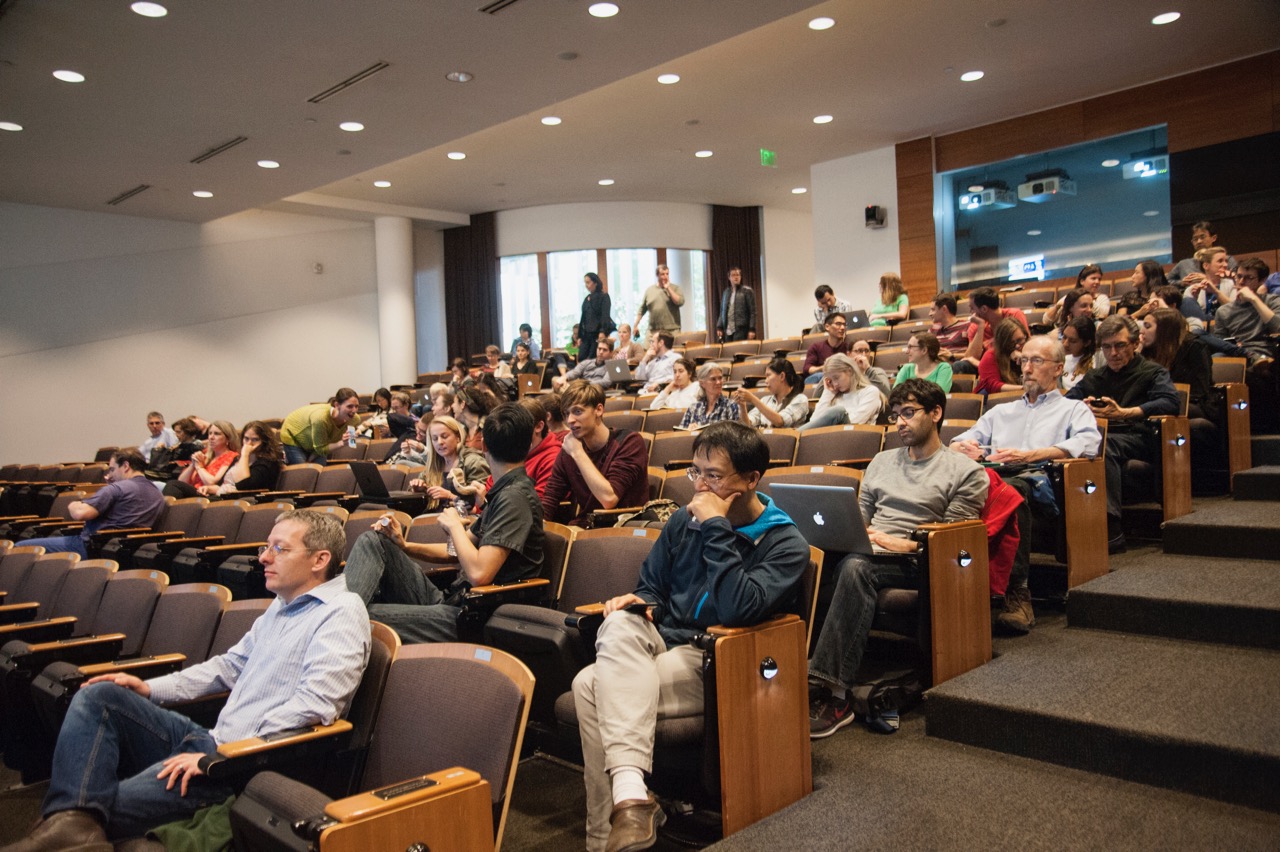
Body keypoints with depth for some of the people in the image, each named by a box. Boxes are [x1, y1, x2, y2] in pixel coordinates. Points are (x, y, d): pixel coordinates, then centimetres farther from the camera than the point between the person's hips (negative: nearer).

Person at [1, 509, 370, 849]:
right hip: (212, 741, 10)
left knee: (110, 806, -28)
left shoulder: (341, 614, -14)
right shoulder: (281, 605, 19)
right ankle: (74, 819, -23)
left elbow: (314, 705, -25)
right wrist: (150, 688, 14)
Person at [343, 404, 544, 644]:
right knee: (373, 540, -2)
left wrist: (455, 526, -8)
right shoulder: (502, 492, 15)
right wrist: (404, 546, 7)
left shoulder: (515, 497, -16)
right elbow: (457, 551, 22)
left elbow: (479, 573, -25)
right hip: (450, 598, 10)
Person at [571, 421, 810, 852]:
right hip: (664, 639, 5)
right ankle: (629, 790, -36)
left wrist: (717, 527, -19)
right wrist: (640, 601, 0)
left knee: (593, 685, -26)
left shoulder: (785, 544, -6)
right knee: (621, 624, -31)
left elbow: (737, 609, -23)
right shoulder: (684, 521, 11)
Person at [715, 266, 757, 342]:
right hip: (728, 331, 5)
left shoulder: (747, 291, -1)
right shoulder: (726, 292, 15)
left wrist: (752, 330, -12)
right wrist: (719, 327, 7)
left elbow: (753, 312, -4)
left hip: (741, 330, -5)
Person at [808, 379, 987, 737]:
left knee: (855, 567, -37)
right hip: (868, 551, 5)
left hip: (914, 562, -5)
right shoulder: (881, 461, 26)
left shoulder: (966, 471, 7)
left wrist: (906, 545, -13)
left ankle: (829, 690, -40)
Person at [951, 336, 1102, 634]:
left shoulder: (1073, 409, 25)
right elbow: (958, 443, 30)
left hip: (1037, 483, -3)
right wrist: (963, 447, 2)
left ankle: (1018, 592, -37)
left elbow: (1087, 443, 1)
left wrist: (1028, 456, -13)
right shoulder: (1001, 412, 39)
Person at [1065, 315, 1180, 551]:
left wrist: (1124, 413, -12)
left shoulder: (1152, 372, 19)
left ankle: (1111, 528, -44)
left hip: (1136, 438, -3)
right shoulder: (1093, 377, 33)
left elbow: (1170, 403, -1)